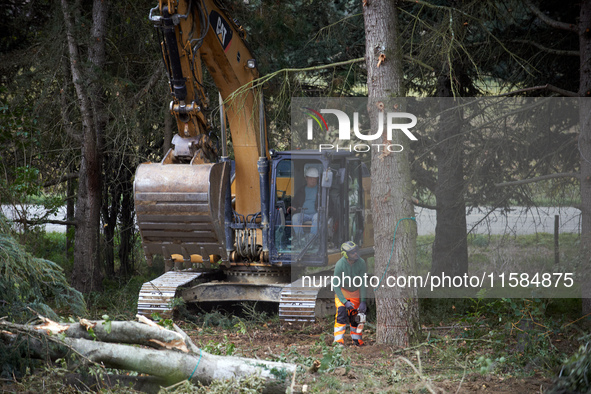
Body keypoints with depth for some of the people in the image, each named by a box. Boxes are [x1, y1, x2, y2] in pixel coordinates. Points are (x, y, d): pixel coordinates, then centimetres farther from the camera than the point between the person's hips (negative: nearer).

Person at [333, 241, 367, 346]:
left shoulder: (361, 263, -22)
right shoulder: (340, 265, -29)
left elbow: (363, 283, -18)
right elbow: (336, 286, -24)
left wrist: (363, 301, -23)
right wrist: (345, 301, -30)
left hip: (356, 292, 3)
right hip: (342, 291, -3)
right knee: (341, 312, -20)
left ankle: (357, 340, 21)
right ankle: (339, 340, -20)